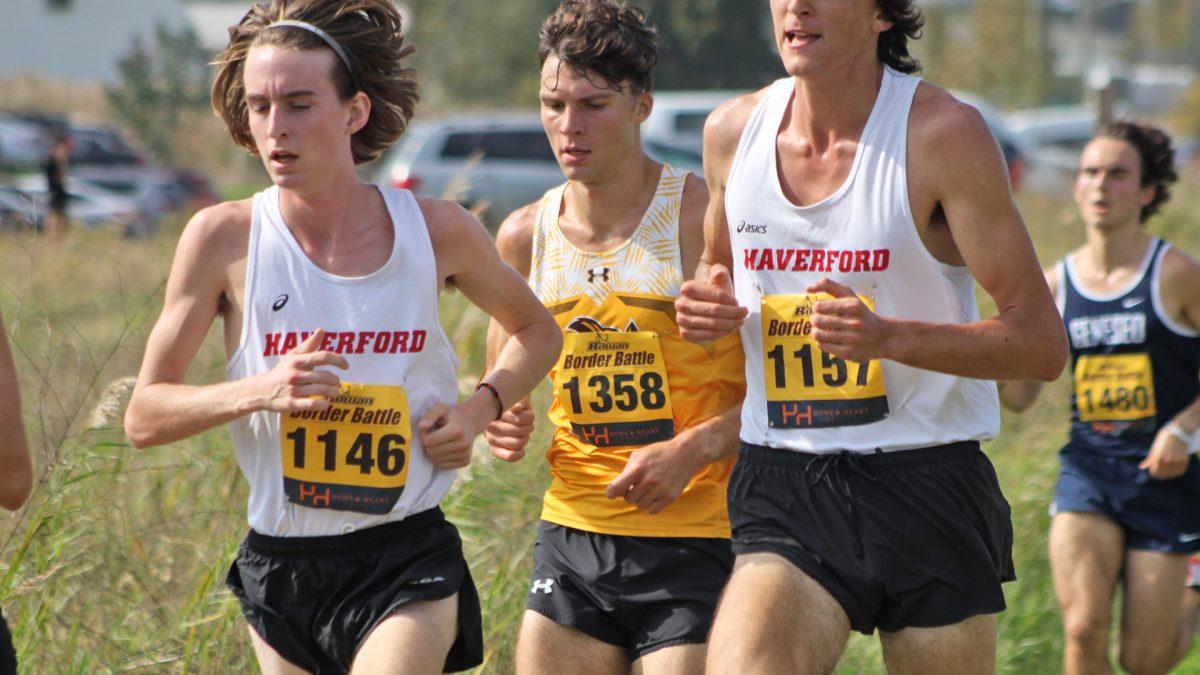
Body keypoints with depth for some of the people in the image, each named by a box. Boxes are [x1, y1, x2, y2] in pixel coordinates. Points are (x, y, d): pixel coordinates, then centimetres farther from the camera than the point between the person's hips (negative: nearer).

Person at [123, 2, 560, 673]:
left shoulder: (437, 231, -3)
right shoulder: (225, 237, -6)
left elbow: (536, 329, 17)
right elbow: (145, 416, -4)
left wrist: (478, 410, -2)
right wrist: (261, 391, -21)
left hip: (409, 567, -2)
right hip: (281, 565, 2)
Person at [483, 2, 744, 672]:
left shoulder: (705, 217, -9)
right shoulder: (524, 237, 7)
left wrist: (693, 448, -18)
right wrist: (504, 424, 1)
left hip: (698, 538, -5)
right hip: (573, 535, 5)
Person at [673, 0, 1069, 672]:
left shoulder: (943, 131, -9)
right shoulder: (733, 131, 4)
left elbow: (1043, 342, -9)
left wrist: (889, 337, -25)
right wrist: (706, 300, 1)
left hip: (928, 487, -2)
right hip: (783, 490, 2)